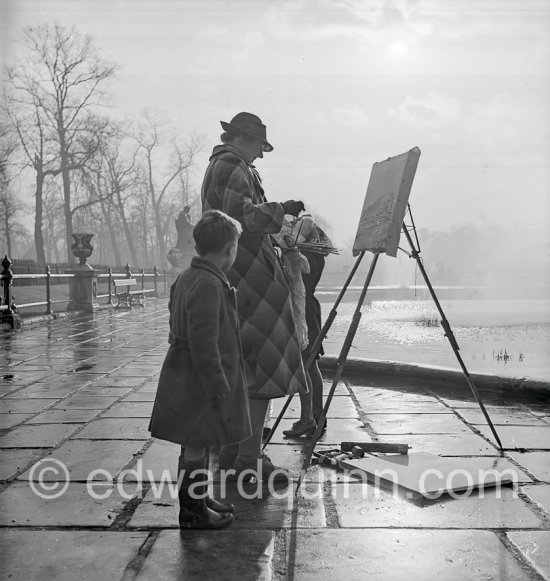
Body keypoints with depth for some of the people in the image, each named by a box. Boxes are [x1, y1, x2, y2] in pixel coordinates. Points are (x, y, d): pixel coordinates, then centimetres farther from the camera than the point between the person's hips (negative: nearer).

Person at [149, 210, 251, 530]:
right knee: (197, 446, 3)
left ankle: (199, 499, 34)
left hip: (187, 379, 10)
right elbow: (205, 345, -25)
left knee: (198, 443, 20)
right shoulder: (209, 285, -22)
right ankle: (193, 512, 17)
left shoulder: (186, 278, 9)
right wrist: (220, 389, -19)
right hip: (201, 383, -10)